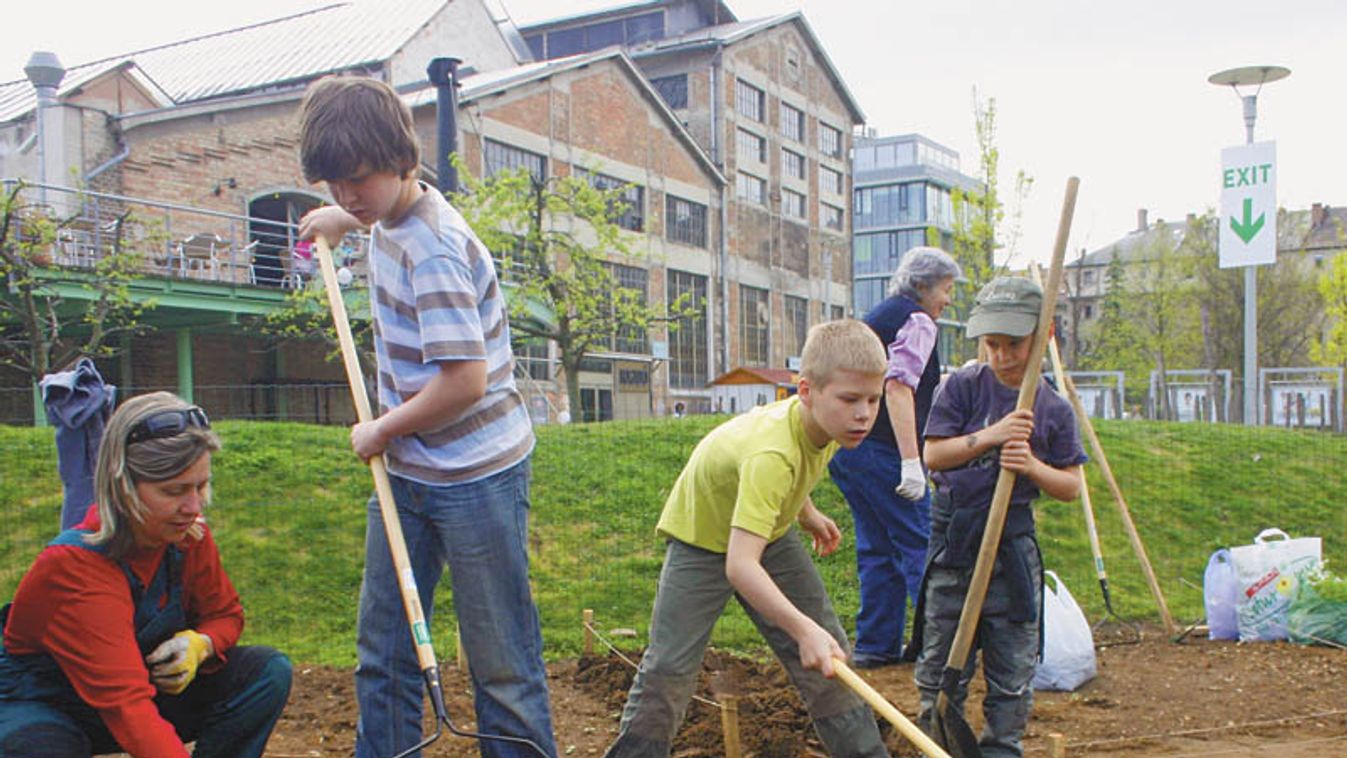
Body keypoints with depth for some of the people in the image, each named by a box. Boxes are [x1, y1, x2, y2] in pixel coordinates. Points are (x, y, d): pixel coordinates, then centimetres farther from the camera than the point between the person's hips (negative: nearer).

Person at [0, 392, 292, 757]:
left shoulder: (189, 535, -13)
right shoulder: (75, 566, -32)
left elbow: (226, 614, 4)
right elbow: (128, 705, -42)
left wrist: (200, 644, -20)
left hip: (149, 683, 6)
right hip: (44, 712, -5)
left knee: (268, 673, -14)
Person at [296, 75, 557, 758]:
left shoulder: (432, 248, -22)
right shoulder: (392, 216, 7)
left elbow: (466, 381, -28)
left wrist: (382, 430, -14)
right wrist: (344, 221, 27)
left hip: (477, 474, -9)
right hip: (406, 471, 9)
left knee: (500, 659, 1)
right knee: (382, 651, 13)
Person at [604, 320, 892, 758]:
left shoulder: (827, 419, -18)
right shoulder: (770, 455, -42)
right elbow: (739, 565, -49)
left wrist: (807, 515, 13)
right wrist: (803, 629, -56)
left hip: (770, 533, 7)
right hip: (703, 538, -6)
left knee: (829, 655, 3)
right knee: (667, 671, -7)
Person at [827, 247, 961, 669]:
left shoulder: (878, 315, 22)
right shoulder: (917, 321, -6)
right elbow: (898, 386, -19)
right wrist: (911, 462, -23)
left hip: (842, 444, 9)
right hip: (880, 449, -9)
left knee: (877, 547, 13)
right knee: (919, 545, -3)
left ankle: (875, 644, 15)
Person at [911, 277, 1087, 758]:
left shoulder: (1053, 409, 2)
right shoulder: (962, 387, -2)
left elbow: (1071, 487, 3)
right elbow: (933, 455, -7)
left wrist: (1032, 465, -16)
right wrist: (991, 435, -19)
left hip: (1014, 542, 1)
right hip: (953, 537, -1)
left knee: (1014, 662, 7)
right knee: (941, 661, 9)